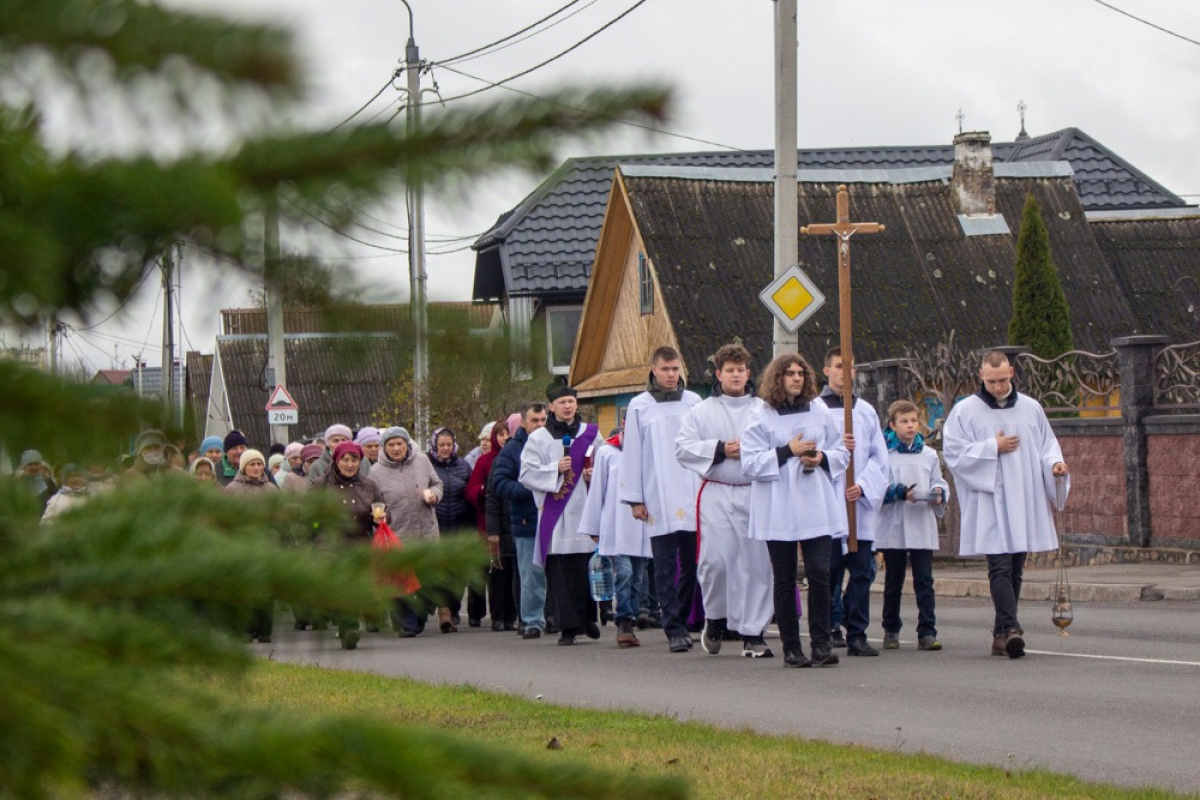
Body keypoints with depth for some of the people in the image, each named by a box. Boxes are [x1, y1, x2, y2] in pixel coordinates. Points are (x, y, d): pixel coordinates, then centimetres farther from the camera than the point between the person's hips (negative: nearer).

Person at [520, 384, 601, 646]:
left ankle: (588, 619, 15)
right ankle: (568, 627, -4)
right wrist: (556, 470, -12)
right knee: (561, 572, -5)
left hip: (586, 509, 2)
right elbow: (527, 474, 0)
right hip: (554, 513, -1)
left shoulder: (590, 433, 11)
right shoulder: (539, 438, 6)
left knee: (588, 568, 0)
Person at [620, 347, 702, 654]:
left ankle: (680, 621, 16)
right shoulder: (640, 407, 5)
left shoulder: (694, 402, 8)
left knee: (692, 564, 2)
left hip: (692, 498, 1)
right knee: (666, 568, -3)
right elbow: (631, 454, 6)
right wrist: (634, 499, 2)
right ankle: (675, 630, -2)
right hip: (658, 500, -1)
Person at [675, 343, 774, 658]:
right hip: (716, 494, -1)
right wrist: (720, 449, -8)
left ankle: (753, 634, 4)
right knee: (716, 559, -8)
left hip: (755, 493, 1)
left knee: (757, 561, -2)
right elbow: (683, 448, 1)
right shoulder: (701, 412, 9)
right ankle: (715, 618, 18)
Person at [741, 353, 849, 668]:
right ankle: (791, 648, 9)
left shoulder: (820, 414, 12)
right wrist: (787, 451, -13)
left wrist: (822, 458, -5)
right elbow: (750, 463, -6)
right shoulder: (761, 417, 2)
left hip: (817, 509, 2)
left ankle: (821, 644, -6)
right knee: (784, 579, 4)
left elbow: (842, 453, 16)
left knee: (820, 574, -10)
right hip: (778, 511, -2)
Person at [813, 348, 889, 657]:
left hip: (860, 502, 3)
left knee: (862, 571, -1)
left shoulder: (866, 411, 14)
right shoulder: (813, 409, 4)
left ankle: (857, 635, 1)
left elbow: (879, 457, 10)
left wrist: (863, 486, -5)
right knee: (829, 569, -4)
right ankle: (829, 628, 7)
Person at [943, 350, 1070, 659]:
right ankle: (1010, 628, -25)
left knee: (1015, 570, 7)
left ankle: (1002, 634, 13)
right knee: (1000, 567, -15)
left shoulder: (1030, 408, 11)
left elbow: (1047, 444, 16)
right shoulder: (965, 411, 1)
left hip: (1025, 502, 4)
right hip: (988, 503, -4)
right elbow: (952, 452, -4)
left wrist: (1054, 463, -6)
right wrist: (993, 448, -10)